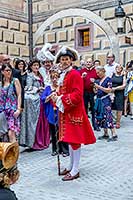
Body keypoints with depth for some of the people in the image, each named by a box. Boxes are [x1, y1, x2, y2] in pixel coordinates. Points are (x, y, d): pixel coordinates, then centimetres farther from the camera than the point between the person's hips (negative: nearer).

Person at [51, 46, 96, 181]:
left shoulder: (75, 74, -13)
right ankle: (71, 166, 28)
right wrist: (56, 96, -2)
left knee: (74, 139, -3)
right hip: (65, 111, 9)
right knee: (69, 139, 16)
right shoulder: (63, 75, 13)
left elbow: (77, 95, -21)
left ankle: (75, 171, 7)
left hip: (74, 111, -9)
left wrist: (62, 99, -19)